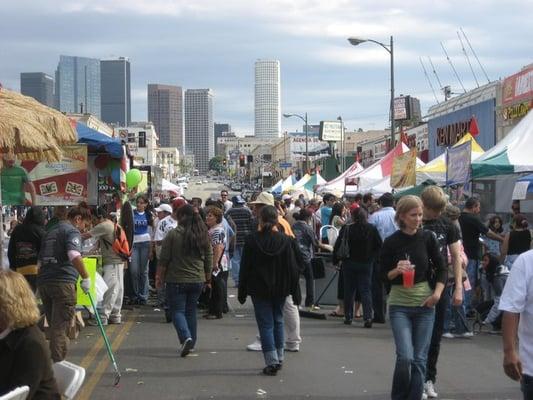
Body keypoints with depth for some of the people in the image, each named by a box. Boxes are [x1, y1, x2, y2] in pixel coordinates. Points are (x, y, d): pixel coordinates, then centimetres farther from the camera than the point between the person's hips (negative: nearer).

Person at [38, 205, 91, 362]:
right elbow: (74, 255, -24)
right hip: (63, 282, -8)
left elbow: (41, 259, 26)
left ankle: (53, 362, 21)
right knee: (60, 327, -5)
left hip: (43, 281, 8)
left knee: (53, 325, 15)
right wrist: (85, 277, -18)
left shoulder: (50, 230, 21)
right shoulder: (72, 231, -5)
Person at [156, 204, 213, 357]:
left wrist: (159, 277, 3)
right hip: (197, 280, 5)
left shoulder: (173, 234, -11)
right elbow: (209, 259, 10)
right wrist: (207, 278, 21)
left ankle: (186, 337, -21)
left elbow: (164, 260, -8)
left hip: (176, 280, -4)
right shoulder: (203, 235, 3)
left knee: (177, 311, 1)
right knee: (191, 311, 16)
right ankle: (191, 343, 20)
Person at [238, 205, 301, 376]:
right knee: (278, 321, 17)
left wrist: (242, 292, 4)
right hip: (280, 289, 2)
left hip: (259, 290, -2)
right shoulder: (286, 241, -5)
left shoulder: (252, 240, -9)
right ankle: (279, 358, 22)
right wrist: (295, 292, 4)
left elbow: (245, 268, -4)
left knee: (265, 324, 2)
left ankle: (272, 362, -5)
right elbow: (293, 268, -3)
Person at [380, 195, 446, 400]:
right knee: (405, 357, -13)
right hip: (399, 305, -2)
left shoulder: (428, 238, -1)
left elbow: (441, 268, 8)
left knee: (419, 360, 3)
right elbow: (383, 275, 1)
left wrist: (437, 292, -6)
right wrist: (397, 270, -19)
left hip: (425, 305, 2)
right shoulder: (391, 242, -6)